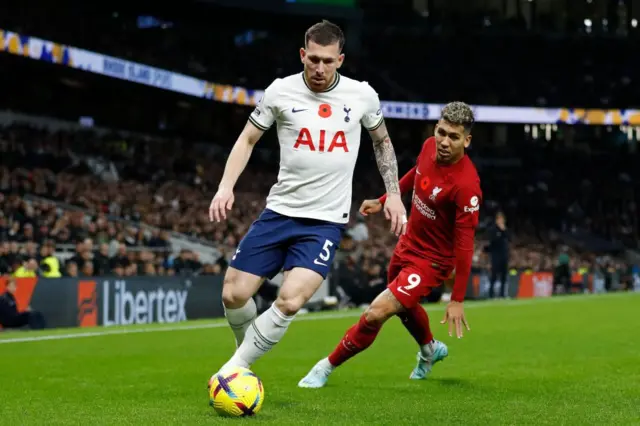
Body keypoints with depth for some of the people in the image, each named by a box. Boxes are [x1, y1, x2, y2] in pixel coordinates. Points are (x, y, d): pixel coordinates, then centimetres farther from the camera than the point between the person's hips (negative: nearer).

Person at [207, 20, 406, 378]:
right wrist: (226, 186, -6)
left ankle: (233, 370, -4)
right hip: (279, 212, 2)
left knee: (290, 302, -20)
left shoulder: (362, 95, -1)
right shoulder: (281, 91, -3)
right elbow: (248, 140, 8)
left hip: (327, 221, -1)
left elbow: (382, 141, 17)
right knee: (234, 295, -3)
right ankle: (247, 352, 29)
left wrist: (394, 194, 10)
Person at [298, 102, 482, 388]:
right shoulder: (429, 146, -12)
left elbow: (464, 244, -27)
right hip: (407, 244, 8)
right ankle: (430, 349, 62)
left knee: (376, 313, -17)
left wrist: (457, 300, -24)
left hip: (431, 260, -8)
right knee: (403, 306, 31)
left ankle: (327, 366, 4)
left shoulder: (466, 185, -31)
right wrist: (383, 201, 19)